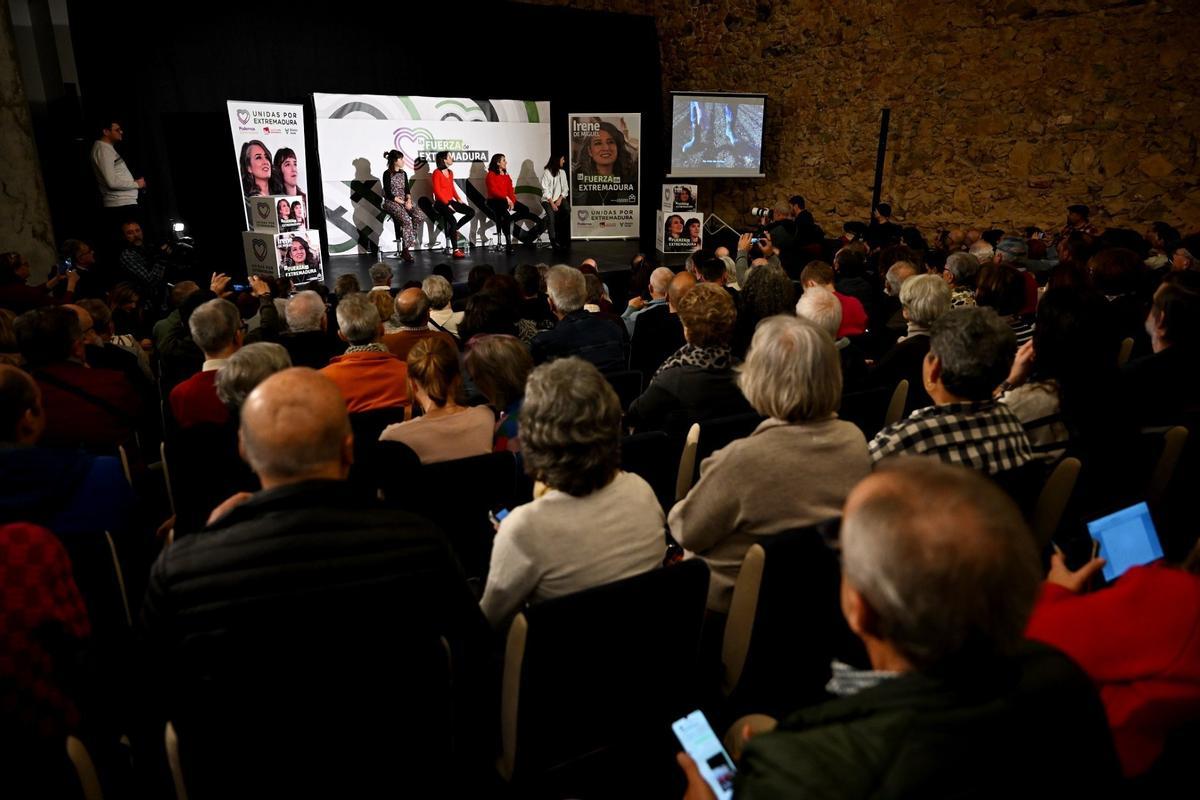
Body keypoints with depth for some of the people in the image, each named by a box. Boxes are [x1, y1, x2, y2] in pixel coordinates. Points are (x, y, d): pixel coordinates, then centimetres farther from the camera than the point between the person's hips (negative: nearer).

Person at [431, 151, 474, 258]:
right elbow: (437, 191, -12)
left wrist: (458, 199, 3)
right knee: (452, 220, -29)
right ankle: (455, 250, -28)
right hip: (441, 203, -8)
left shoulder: (450, 172, 16)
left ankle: (453, 230, 3)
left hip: (450, 201, 8)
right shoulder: (437, 173, -6)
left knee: (471, 212, -5)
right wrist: (447, 204, -18)